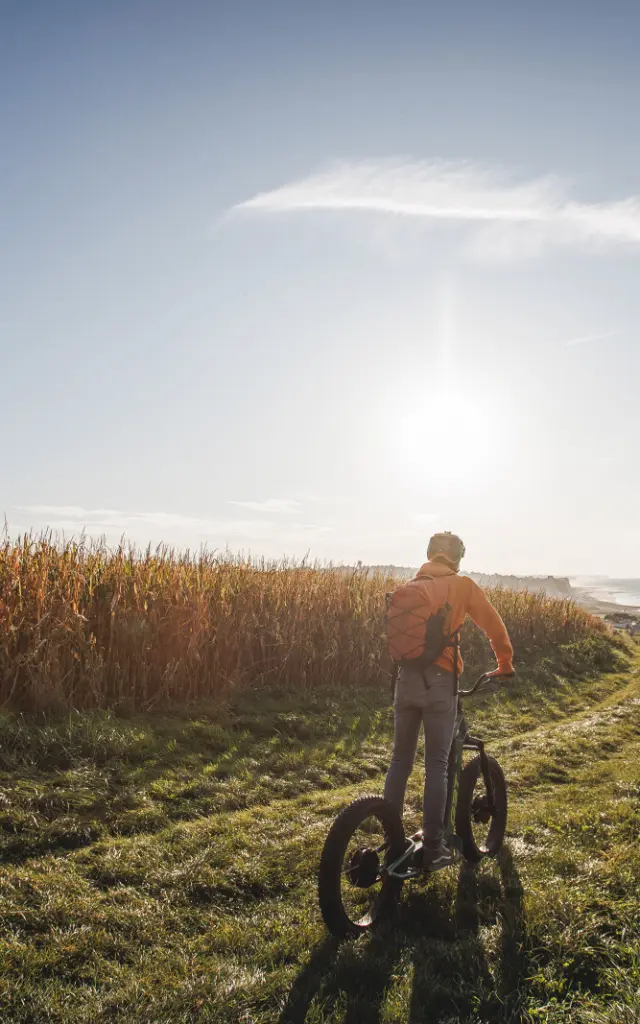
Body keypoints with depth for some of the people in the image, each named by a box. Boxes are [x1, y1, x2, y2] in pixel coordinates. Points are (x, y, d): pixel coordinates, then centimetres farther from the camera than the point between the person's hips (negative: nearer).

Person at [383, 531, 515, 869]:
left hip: (406, 678, 4)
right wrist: (505, 663, 18)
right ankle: (433, 848, 12)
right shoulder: (463, 585, 1)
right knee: (436, 766, 5)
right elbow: (494, 625, 4)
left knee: (399, 761, 14)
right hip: (439, 681, -4)